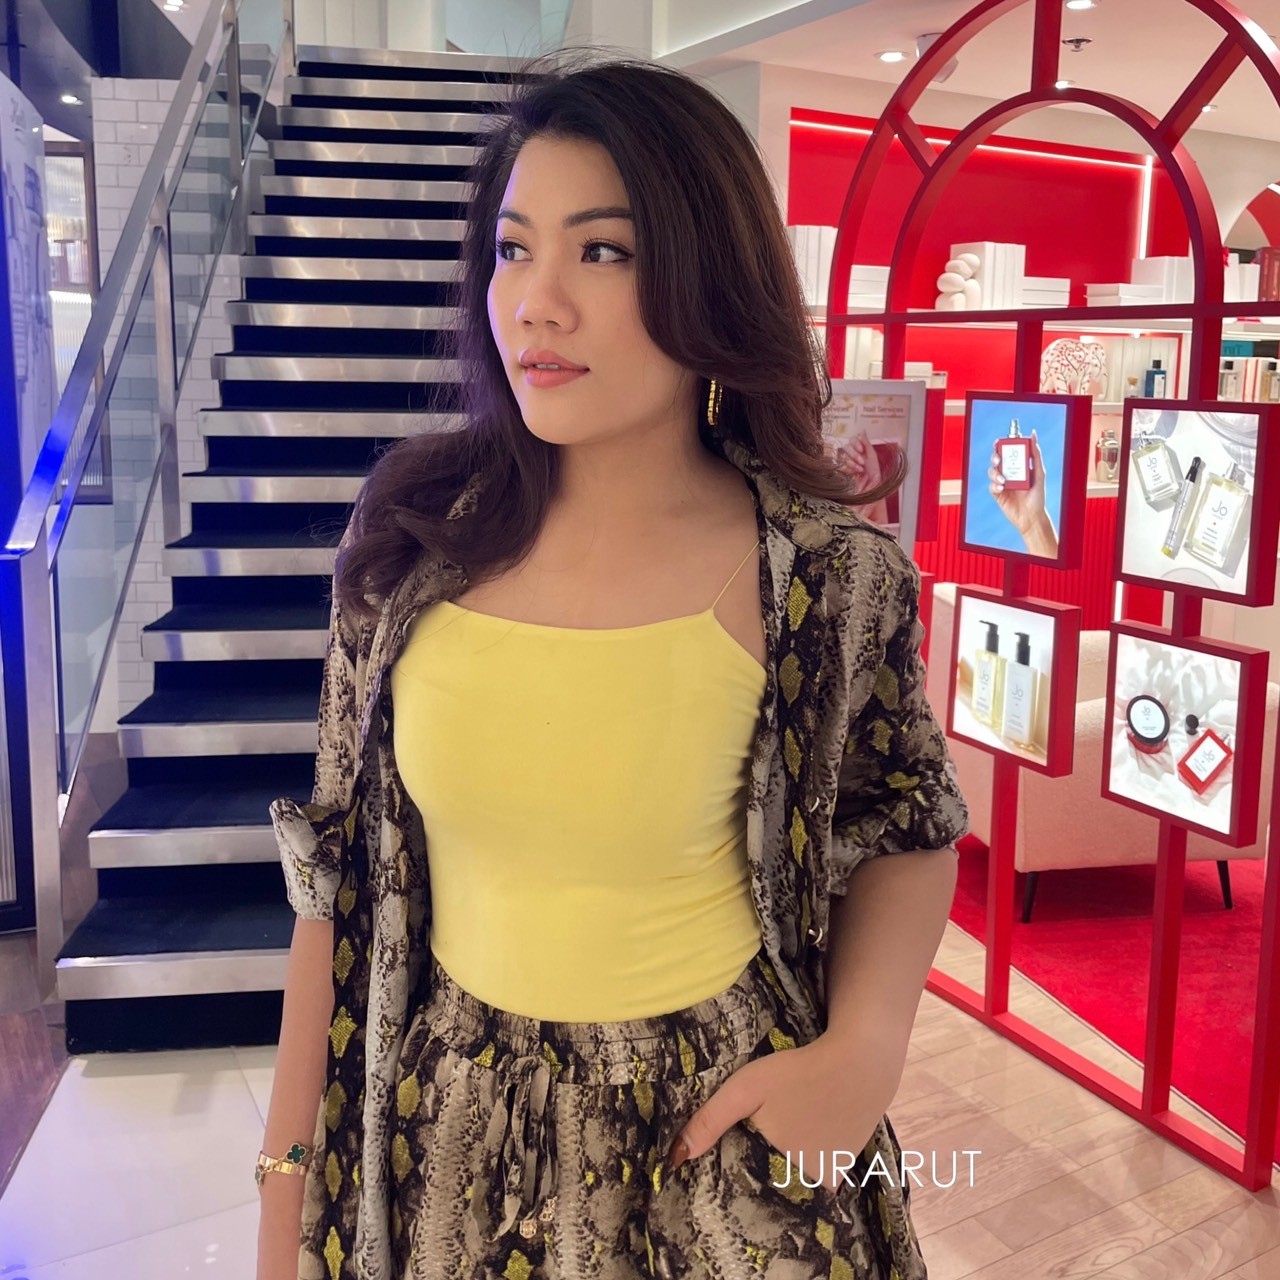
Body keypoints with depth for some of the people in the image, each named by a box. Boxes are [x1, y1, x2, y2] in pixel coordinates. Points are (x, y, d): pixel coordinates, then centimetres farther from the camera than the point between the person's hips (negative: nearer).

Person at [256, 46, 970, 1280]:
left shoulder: (830, 573, -15)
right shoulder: (415, 531, -9)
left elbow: (906, 823, 2)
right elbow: (338, 868, -1)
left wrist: (863, 1051, -15)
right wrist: (288, 1178, 2)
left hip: (708, 1137, -2)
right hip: (441, 1133, 3)